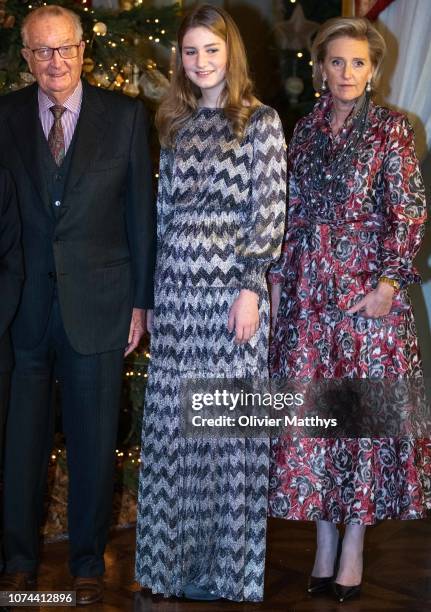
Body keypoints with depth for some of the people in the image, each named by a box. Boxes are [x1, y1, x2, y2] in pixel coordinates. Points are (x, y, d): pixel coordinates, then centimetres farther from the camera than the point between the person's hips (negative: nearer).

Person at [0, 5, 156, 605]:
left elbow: (141, 211, 3)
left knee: (94, 440, 9)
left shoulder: (124, 116, 1)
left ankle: (88, 561, 25)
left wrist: (141, 300, 0)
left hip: (97, 305, 0)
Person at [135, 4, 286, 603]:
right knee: (172, 419, 6)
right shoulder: (177, 124, 14)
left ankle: (227, 564, 13)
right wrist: (153, 290, 13)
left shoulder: (260, 121, -1)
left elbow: (269, 213, -6)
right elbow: (165, 208, 16)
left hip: (230, 285, -5)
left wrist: (251, 288, -13)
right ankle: (178, 551, 19)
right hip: (176, 286, 5)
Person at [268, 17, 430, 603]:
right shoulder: (305, 130, 11)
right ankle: (324, 543, 16)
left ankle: (354, 545, 11)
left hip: (367, 288, -4)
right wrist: (277, 278, 8)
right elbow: (291, 212, 13)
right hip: (307, 290, 4)